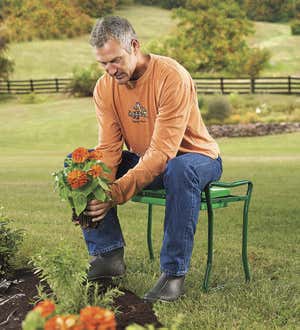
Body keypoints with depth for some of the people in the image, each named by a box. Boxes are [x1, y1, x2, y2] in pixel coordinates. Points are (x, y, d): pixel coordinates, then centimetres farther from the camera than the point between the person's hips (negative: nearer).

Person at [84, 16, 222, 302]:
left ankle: (173, 273, -30)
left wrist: (117, 192, -43)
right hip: (142, 160, 6)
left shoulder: (172, 76, -27)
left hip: (195, 157, -6)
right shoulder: (105, 87, -7)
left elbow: (163, 152, -33)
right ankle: (108, 254, -8)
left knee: (180, 170, -42)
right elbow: (108, 148, -9)